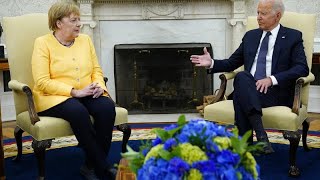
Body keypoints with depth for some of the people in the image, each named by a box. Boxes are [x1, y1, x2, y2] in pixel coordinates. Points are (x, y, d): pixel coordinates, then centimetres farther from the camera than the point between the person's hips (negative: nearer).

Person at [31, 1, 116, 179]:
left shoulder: (85, 39, 12)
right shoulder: (43, 43, -4)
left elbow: (97, 70, 14)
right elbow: (42, 82, -13)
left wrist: (99, 85, -9)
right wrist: (75, 92, -20)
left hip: (87, 95, 5)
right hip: (54, 97, -4)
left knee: (107, 107, -27)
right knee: (78, 111, -36)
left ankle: (92, 165, -16)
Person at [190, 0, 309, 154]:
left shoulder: (293, 37, 6)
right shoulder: (250, 36, 19)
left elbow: (302, 68, -6)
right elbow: (232, 63, 21)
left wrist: (272, 79, -20)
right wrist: (211, 63, 1)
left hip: (276, 91, -4)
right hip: (248, 89, 4)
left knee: (240, 95, -34)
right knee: (241, 76, -34)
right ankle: (260, 133, -39)